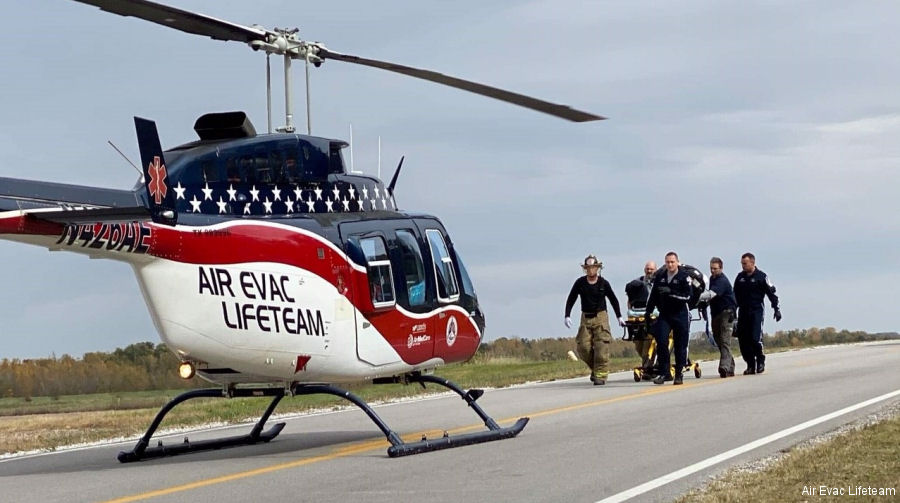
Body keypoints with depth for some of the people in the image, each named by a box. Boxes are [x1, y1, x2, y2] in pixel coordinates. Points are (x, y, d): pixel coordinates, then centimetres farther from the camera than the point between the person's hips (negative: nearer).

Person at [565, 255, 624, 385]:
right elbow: (571, 300, 7)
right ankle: (594, 368, 17)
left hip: (600, 317, -2)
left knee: (601, 346, -11)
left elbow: (613, 300, 12)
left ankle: (600, 375, -10)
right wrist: (567, 316, -4)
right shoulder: (580, 283, 1)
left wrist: (619, 317, 14)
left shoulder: (603, 283, 0)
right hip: (586, 318, 2)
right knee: (583, 347, -5)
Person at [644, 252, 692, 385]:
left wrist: (671, 293, -25)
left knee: (680, 346, 1)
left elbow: (687, 297, -15)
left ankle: (679, 374, 12)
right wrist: (648, 314, 15)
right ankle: (663, 373, -7)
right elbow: (652, 296, 15)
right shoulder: (659, 276, 7)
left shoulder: (684, 277, -5)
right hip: (664, 315, 3)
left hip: (680, 315, -3)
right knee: (661, 341, -13)